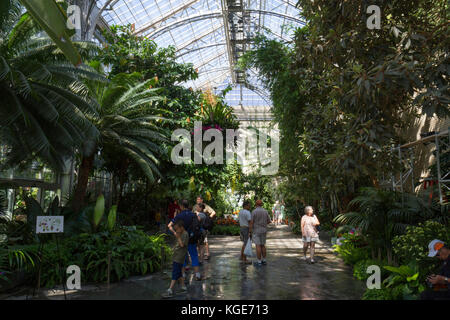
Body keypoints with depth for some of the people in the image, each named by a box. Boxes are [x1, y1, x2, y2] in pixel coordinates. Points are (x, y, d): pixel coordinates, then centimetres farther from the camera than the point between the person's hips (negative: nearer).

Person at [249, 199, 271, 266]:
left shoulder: (254, 211, -11)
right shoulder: (265, 211, 3)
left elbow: (251, 222, -13)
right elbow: (269, 221, 8)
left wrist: (249, 232, -8)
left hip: (256, 231, -5)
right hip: (263, 231, 5)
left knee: (258, 246, -2)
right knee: (263, 245, 14)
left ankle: (259, 262, 0)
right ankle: (264, 260, 17)